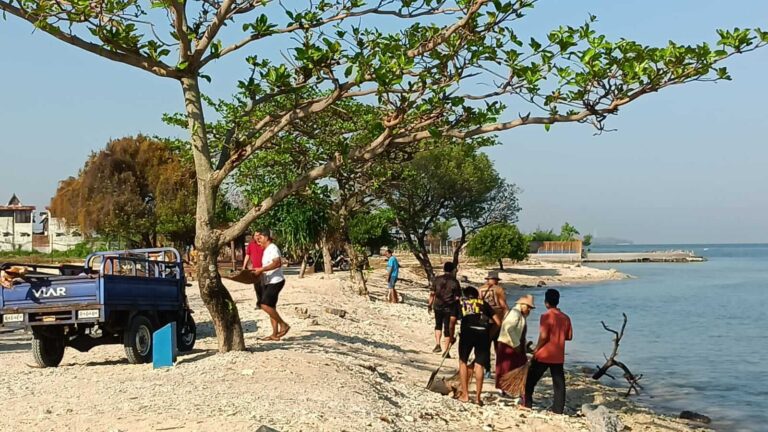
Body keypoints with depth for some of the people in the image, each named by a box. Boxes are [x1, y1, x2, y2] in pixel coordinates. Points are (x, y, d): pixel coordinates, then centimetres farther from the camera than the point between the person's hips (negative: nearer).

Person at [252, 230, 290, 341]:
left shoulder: (272, 248, -14)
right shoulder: (267, 249, 17)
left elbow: (277, 263, -28)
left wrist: (261, 269, -27)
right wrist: (259, 271, 11)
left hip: (275, 282, -10)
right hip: (269, 282, 10)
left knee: (265, 305, -17)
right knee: (271, 307, 9)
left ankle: (284, 325, -9)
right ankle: (275, 334, 10)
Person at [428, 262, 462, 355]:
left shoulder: (437, 279, 0)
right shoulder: (454, 281, -7)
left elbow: (432, 293, 0)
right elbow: (457, 297, -7)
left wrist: (430, 304, 10)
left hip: (438, 306, 2)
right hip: (450, 308, -2)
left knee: (438, 325, 22)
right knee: (448, 328, 5)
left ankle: (437, 344, 7)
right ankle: (446, 351, 6)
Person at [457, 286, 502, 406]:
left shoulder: (460, 302, 21)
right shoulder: (483, 303, 23)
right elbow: (498, 321, 17)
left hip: (467, 331, -1)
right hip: (483, 333, 1)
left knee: (463, 361, 17)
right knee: (479, 364, 9)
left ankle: (465, 394, 17)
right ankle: (478, 396, 5)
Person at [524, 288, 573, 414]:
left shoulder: (546, 316, -14)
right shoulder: (565, 317, 4)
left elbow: (543, 336, -19)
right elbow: (569, 336, 9)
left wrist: (536, 349, -7)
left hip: (544, 355, -5)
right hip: (558, 356, 5)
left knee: (530, 379, 10)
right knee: (559, 383, 8)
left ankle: (527, 404, 12)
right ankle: (558, 409, 8)